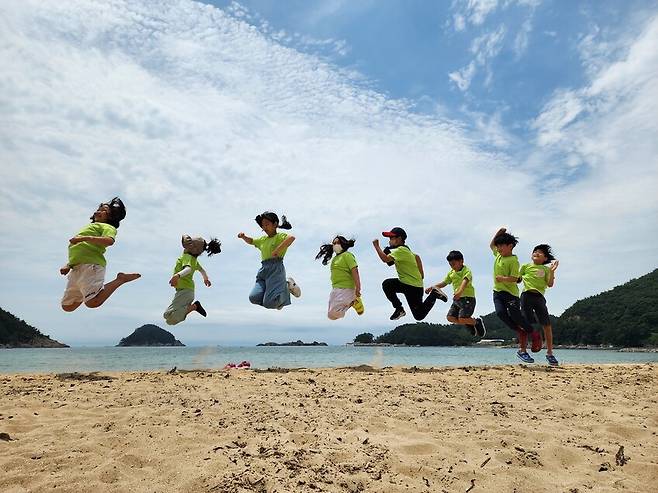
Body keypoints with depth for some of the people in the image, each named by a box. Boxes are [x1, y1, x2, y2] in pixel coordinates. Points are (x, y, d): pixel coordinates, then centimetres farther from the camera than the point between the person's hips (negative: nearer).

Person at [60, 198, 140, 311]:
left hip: (90, 265, -8)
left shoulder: (107, 226, 8)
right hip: (76, 269, 8)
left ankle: (121, 279, -7)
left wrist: (84, 238, -22)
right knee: (67, 306, 7)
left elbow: (109, 240, -17)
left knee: (93, 302, -23)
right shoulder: (89, 227, 34)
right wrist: (68, 266, 16)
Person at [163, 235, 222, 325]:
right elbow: (201, 269, 31)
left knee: (169, 316, -19)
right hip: (189, 290, 10)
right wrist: (205, 278, 48)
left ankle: (194, 306, -16)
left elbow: (188, 268, -35)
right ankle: (193, 306, 1)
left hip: (184, 290, -10)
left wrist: (178, 275, -53)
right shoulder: (194, 259, 14)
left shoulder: (187, 257, -14)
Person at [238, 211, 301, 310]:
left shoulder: (280, 236, -1)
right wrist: (243, 237, 17)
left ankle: (288, 286, 10)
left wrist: (278, 250, -26)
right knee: (254, 297, -13)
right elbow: (251, 241, 37)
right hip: (263, 270, 7)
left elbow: (291, 237, -22)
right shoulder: (263, 240, 21)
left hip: (276, 269, -7)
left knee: (269, 303, -15)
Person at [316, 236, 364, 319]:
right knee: (331, 315, 8)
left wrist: (357, 288, -23)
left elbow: (355, 271, -16)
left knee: (333, 314, -15)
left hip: (345, 288, -9)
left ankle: (353, 302, 4)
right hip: (335, 289, 9)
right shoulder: (335, 258, 15)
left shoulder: (347, 255, -7)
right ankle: (351, 302, 17)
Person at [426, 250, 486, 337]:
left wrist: (460, 292, -50)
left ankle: (477, 322, 13)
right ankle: (470, 324, 19)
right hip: (457, 299, 8)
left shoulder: (467, 271, -12)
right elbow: (444, 283, 18)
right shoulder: (451, 273, 11)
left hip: (468, 298, -8)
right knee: (450, 317, -1)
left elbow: (465, 282, -31)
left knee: (462, 319, -17)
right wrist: (432, 287, 6)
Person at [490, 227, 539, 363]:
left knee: (514, 314, -19)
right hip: (497, 291, 6)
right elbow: (491, 245, 32)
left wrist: (503, 278, -30)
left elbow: (514, 278, -15)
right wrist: (498, 233, 19)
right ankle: (521, 333, -2)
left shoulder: (513, 260, -9)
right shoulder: (498, 255, 14)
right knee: (501, 313, -18)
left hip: (511, 292, -6)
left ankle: (534, 334, 5)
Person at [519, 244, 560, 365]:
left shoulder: (546, 269, 14)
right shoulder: (525, 266, 13)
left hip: (539, 297, 2)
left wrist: (552, 271, -7)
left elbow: (550, 284, 2)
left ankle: (549, 353, 8)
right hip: (526, 295, -2)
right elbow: (518, 279, 12)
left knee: (547, 325, -2)